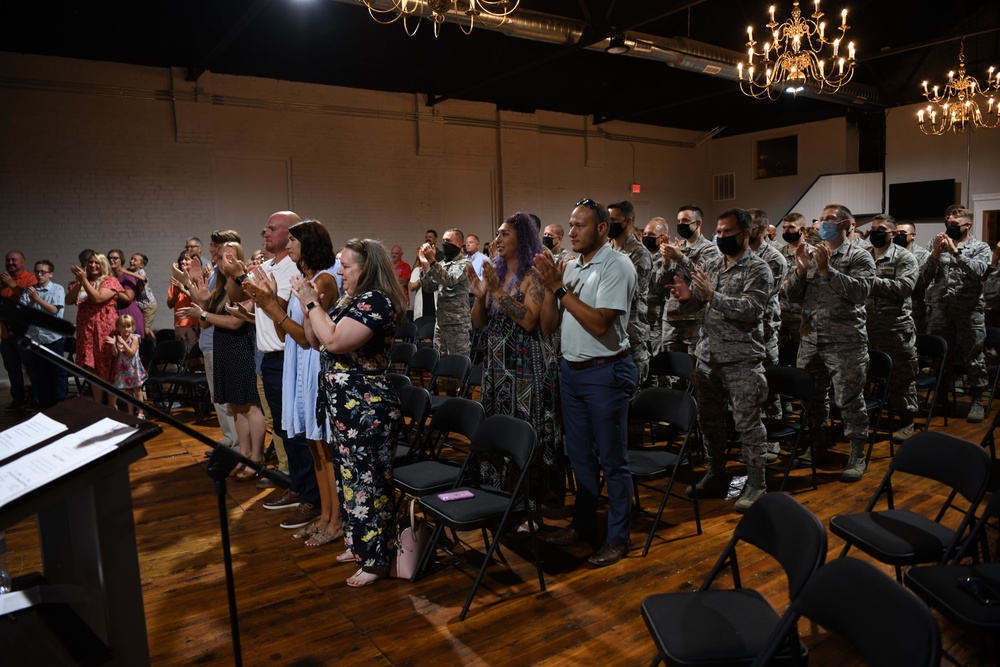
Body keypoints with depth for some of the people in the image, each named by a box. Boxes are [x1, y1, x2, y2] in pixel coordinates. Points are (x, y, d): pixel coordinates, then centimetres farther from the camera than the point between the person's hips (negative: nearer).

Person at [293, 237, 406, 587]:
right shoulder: (351, 300, 13)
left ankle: (376, 558, 13)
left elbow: (334, 340, -27)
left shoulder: (375, 300, -17)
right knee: (350, 476, 19)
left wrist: (311, 302, -15)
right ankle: (359, 543, 35)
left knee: (367, 480, -1)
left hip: (366, 408, -10)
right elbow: (315, 340, 17)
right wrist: (308, 304, 4)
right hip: (344, 406, 10)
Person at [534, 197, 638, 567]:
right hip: (570, 369, 7)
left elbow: (599, 323, -23)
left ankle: (618, 537, 18)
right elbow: (548, 326, 6)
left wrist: (560, 288, -20)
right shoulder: (569, 268, 9)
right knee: (580, 454, 18)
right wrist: (549, 286, -8)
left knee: (612, 459, 4)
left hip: (605, 373, -7)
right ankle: (583, 524, 33)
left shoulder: (617, 266, -12)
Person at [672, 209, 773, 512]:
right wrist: (688, 297, -12)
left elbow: (753, 309, -21)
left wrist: (712, 296, -28)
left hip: (742, 359, -6)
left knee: (747, 423, 0)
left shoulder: (758, 270, -8)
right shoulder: (712, 265, 11)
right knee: (710, 419, 15)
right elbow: (699, 302, 11)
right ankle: (715, 476, 30)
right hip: (708, 356, 7)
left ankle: (756, 484, 14)